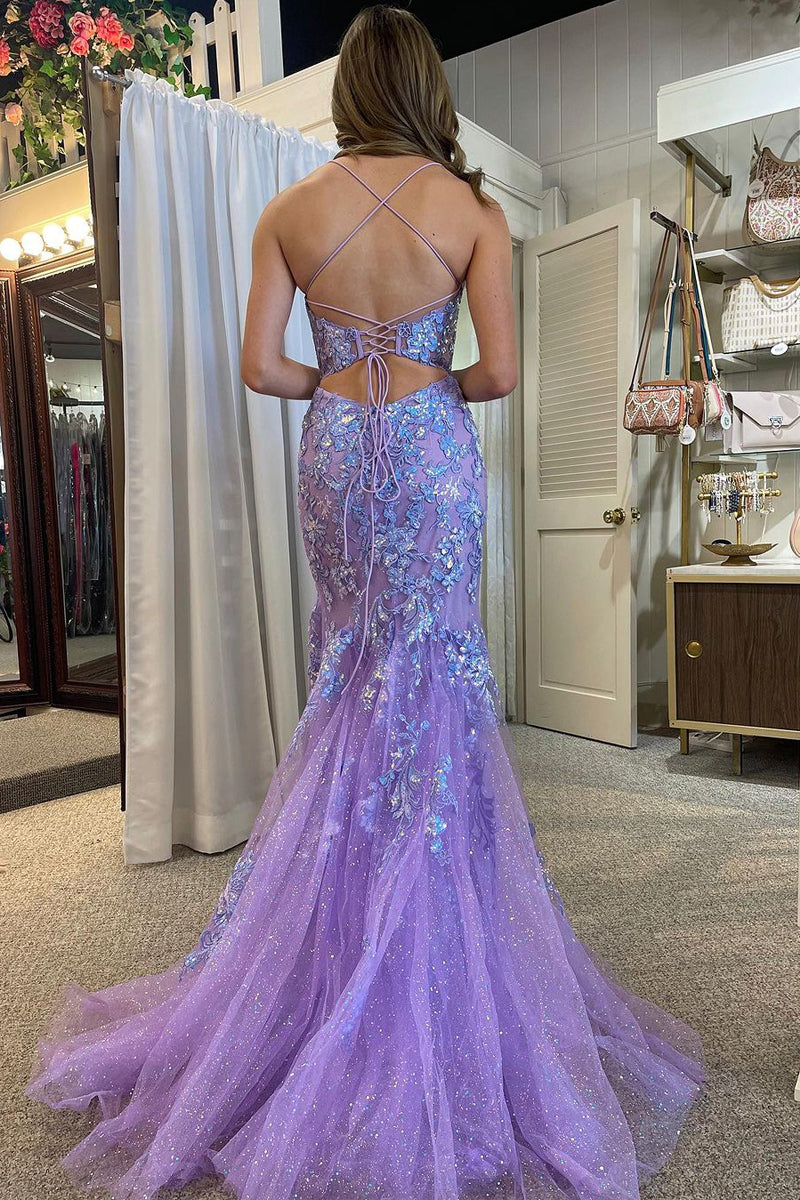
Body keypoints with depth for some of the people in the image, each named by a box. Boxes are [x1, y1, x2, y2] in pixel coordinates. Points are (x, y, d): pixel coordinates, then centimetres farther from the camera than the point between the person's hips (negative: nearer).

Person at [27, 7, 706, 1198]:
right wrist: (438, 382, 12)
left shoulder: (291, 210, 2)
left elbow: (259, 365, -2)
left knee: (356, 665, 14)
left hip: (336, 447, 2)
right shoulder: (473, 209, -2)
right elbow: (499, 370, -8)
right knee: (435, 666, 5)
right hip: (434, 445, -2)